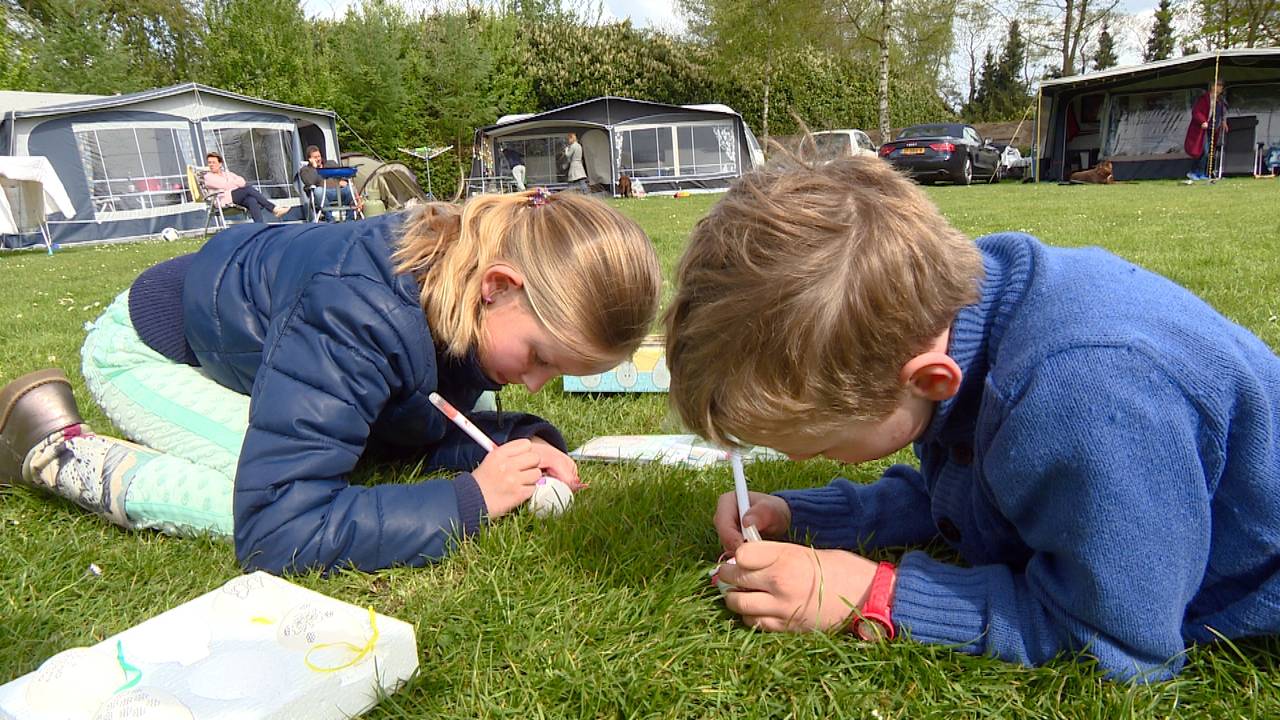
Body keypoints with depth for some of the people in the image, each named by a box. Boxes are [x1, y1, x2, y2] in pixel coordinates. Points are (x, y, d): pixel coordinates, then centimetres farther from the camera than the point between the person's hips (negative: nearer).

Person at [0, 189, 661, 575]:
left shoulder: (468, 292, -21)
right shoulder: (361, 318, -45)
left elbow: (426, 430, -9)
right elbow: (277, 530, -46)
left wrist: (521, 439, -28)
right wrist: (469, 500, -43)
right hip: (148, 346, -7)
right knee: (253, 503, -25)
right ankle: (55, 448, -1)